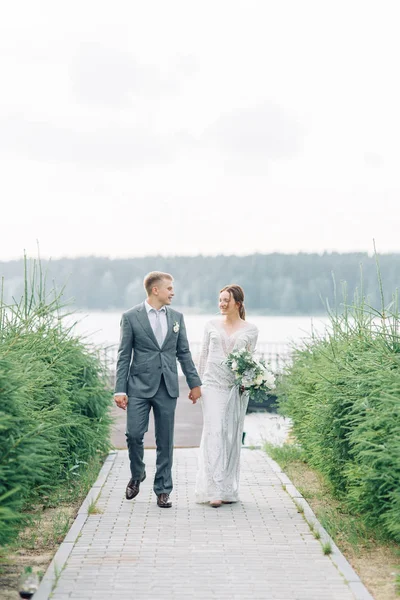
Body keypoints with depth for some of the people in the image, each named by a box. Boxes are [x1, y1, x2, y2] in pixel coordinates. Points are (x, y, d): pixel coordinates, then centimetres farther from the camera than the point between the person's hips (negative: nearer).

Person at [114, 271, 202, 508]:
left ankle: (163, 490, 12)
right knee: (134, 434, -9)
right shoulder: (131, 317, -1)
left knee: (165, 441, 4)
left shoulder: (177, 317, 10)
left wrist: (195, 383, 9)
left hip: (167, 388, 3)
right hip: (140, 386, -3)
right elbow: (124, 356, -2)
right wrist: (120, 390, -7)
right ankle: (137, 475, 19)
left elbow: (184, 353, 14)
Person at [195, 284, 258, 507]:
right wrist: (200, 383, 9)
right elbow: (204, 355, 11)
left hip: (237, 387, 0)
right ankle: (215, 490, -12)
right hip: (213, 385, 0)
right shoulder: (212, 325, 7)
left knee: (233, 436, 4)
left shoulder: (250, 330, 4)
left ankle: (229, 489, 13)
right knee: (214, 433, -9)